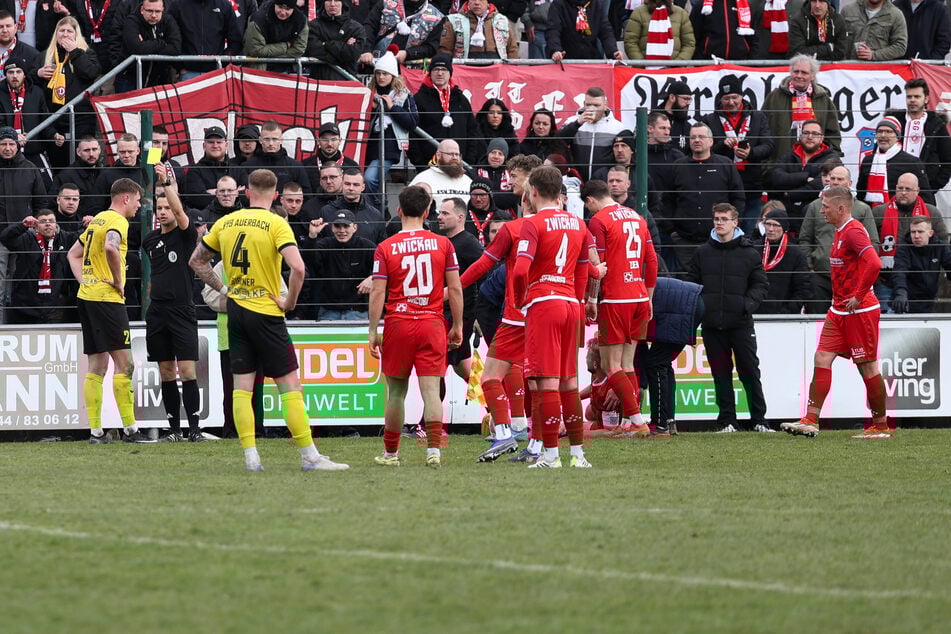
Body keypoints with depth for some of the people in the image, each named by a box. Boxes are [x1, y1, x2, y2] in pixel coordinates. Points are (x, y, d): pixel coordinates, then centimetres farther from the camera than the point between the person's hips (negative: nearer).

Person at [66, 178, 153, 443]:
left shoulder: (97, 220, 19)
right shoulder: (117, 221, -9)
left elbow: (73, 254, 28)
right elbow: (110, 247, -31)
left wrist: (84, 280, 15)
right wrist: (119, 281, -18)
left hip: (86, 296, 9)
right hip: (106, 298, -9)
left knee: (96, 366, 8)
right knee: (123, 363, -7)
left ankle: (96, 431, 6)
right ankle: (129, 428, -9)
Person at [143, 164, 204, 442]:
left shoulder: (185, 235, -2)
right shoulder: (150, 240, 12)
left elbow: (180, 211, -21)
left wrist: (167, 182, -27)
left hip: (182, 312, -5)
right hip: (157, 312, 5)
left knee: (187, 371, -10)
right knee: (166, 373, 5)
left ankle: (194, 427, -8)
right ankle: (174, 428, 9)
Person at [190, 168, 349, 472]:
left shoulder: (225, 223, 5)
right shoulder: (275, 224, -11)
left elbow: (196, 261, 15)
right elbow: (297, 267, -23)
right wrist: (290, 301, -10)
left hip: (236, 310, 5)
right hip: (266, 312, -5)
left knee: (242, 387, 7)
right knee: (290, 385, -1)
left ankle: (250, 456, 2)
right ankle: (309, 456, -2)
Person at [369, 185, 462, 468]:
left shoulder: (385, 248, -2)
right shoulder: (443, 244, 2)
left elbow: (378, 293, -5)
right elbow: (455, 288, 2)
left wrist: (373, 332, 0)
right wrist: (457, 326, 10)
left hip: (398, 324, 0)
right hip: (432, 324, 0)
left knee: (396, 391, 10)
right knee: (430, 389, -3)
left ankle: (390, 452, 18)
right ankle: (434, 450, -16)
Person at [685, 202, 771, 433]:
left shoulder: (749, 254, 4)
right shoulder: (703, 253, 10)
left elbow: (761, 285, 5)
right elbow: (691, 283, 15)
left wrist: (748, 304, -12)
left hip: (740, 323, -2)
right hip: (712, 325, 2)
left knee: (749, 371, -1)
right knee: (721, 373, 5)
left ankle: (759, 420, 5)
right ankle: (727, 421, 10)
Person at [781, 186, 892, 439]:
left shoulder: (853, 231, -17)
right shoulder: (840, 232, 13)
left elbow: (874, 264, -30)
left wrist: (858, 296, -23)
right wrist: (841, 297, 16)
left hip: (860, 311, -10)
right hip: (839, 311, 10)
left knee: (868, 367, -1)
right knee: (822, 359, 2)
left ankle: (881, 426, 9)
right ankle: (810, 421, 0)